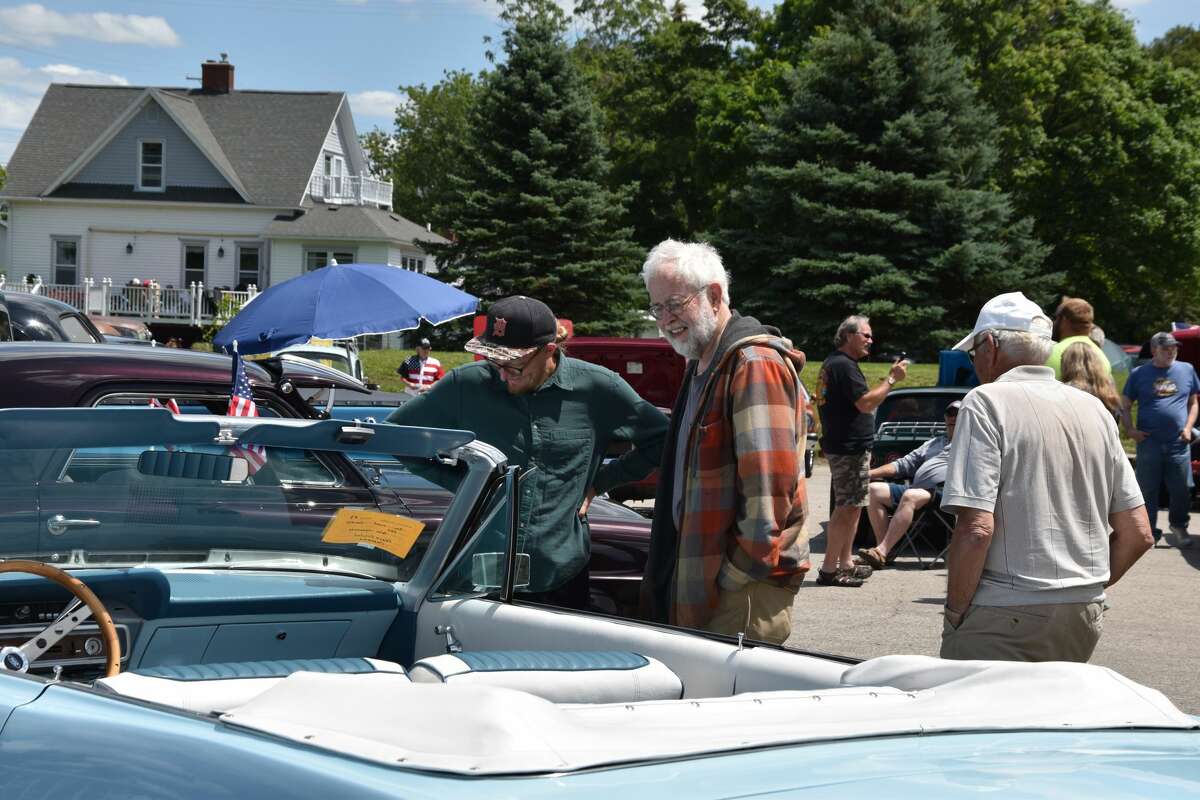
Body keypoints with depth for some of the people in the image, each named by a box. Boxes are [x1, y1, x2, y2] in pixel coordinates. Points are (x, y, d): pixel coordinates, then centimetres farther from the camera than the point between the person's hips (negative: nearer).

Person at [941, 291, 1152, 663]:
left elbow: (976, 528, -18)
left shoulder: (986, 403, -8)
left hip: (1004, 618, -7)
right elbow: (1138, 534, 11)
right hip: (1084, 617, 7)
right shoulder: (1095, 409, 11)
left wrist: (955, 614, -7)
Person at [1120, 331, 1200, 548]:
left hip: (1179, 443, 1)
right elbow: (1125, 407, 8)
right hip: (1149, 443, -1)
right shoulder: (1139, 374, 5)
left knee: (1181, 490, 5)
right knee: (1147, 490, 1)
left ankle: (1179, 525, 25)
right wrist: (1130, 430, -7)